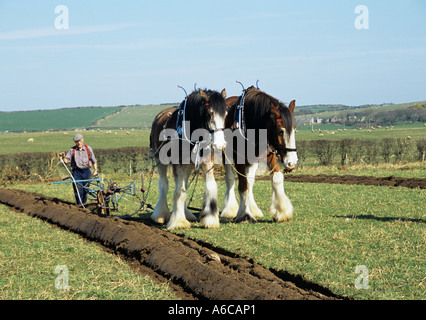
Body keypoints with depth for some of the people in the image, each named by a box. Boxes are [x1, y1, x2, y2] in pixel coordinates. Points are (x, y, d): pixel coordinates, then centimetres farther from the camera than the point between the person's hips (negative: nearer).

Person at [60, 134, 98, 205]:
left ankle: (84, 203, 17)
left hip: (86, 171, 2)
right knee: (78, 189, -8)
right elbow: (66, 161, -3)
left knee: (85, 189, 5)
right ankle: (80, 204, -4)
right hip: (76, 172, -2)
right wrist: (63, 157, -23)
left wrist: (95, 170, 5)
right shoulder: (72, 150, 2)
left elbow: (94, 161, 13)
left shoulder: (88, 149, 7)